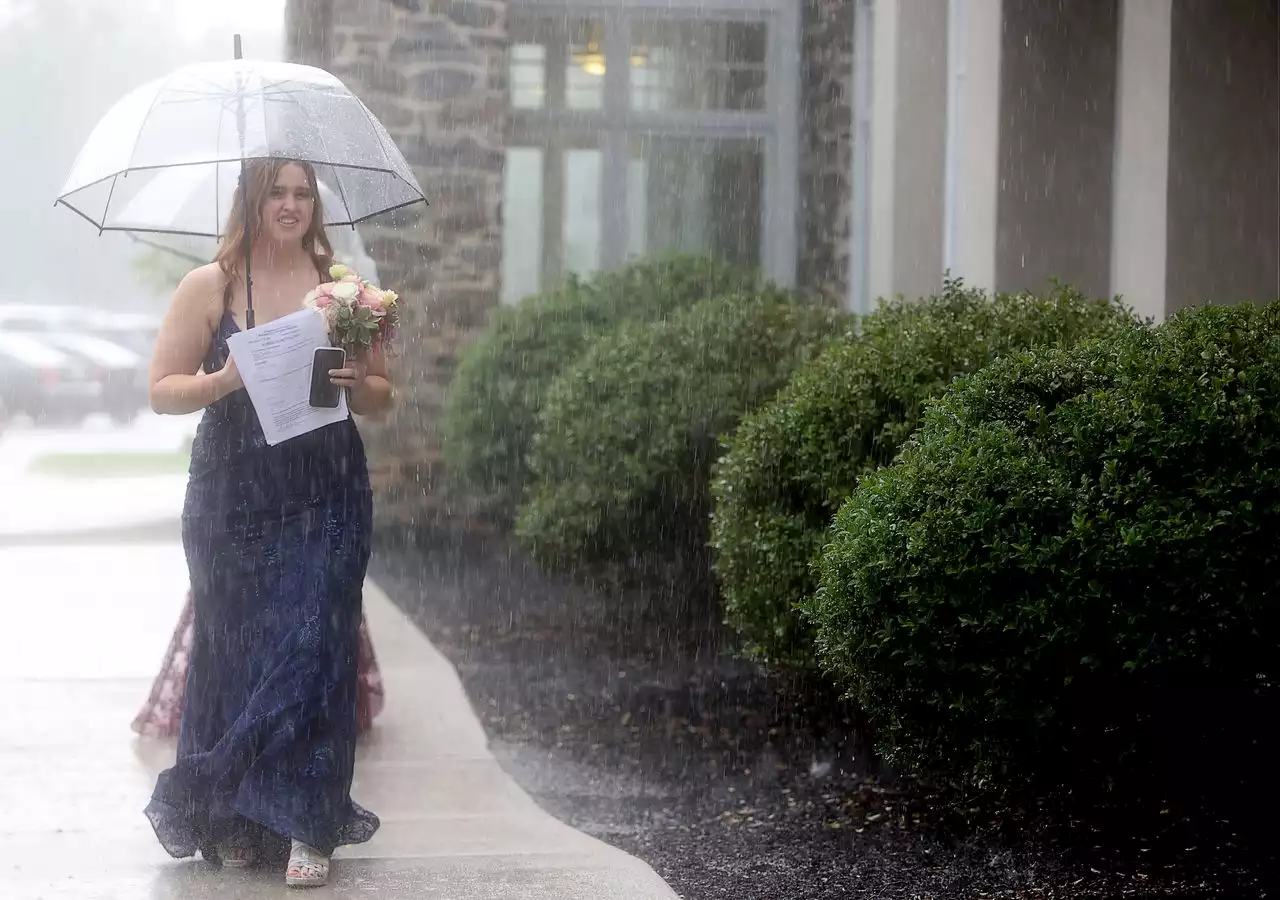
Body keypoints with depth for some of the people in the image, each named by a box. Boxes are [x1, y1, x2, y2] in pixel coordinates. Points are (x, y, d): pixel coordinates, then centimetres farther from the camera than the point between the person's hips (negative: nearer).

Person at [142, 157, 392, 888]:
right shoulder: (209, 288, 2)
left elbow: (382, 399, 13)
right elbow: (163, 390, 1)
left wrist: (357, 382, -9)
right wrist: (224, 381, -18)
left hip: (327, 496, 1)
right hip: (234, 494, -1)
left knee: (313, 648, -7)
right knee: (237, 649, 3)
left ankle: (306, 826, -3)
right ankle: (237, 826, 16)